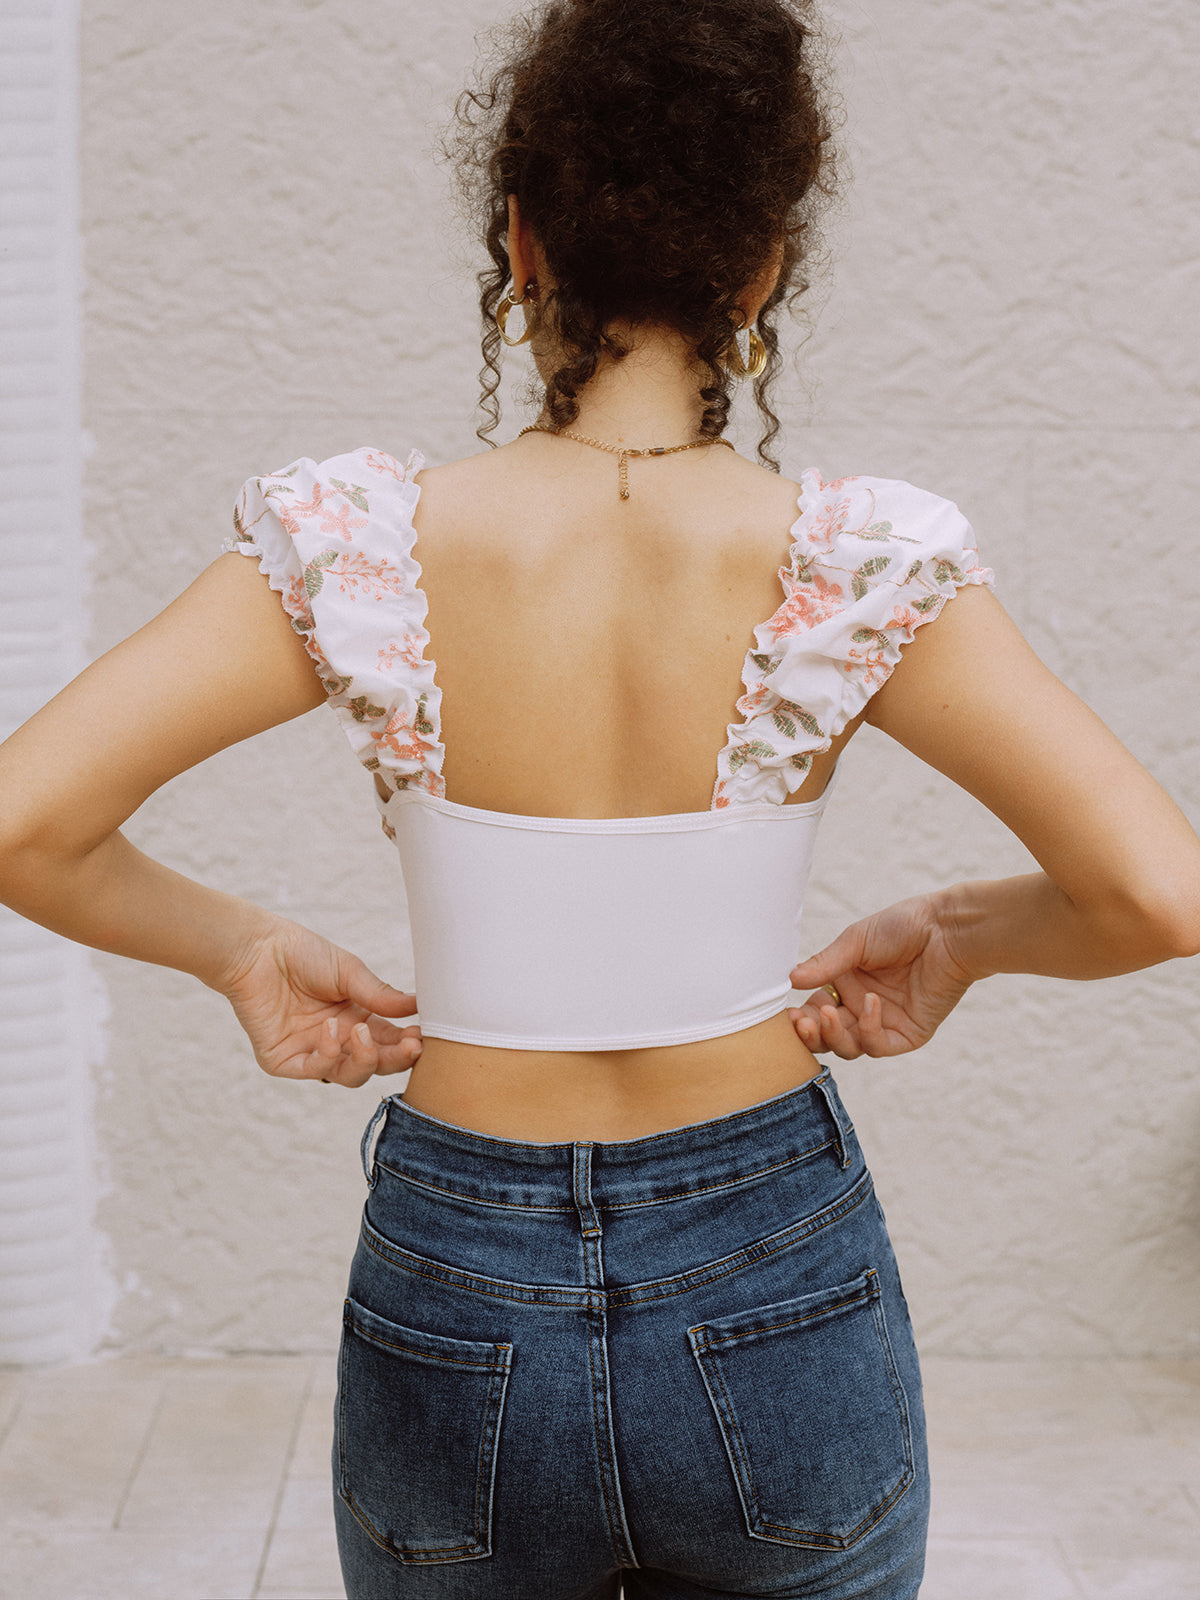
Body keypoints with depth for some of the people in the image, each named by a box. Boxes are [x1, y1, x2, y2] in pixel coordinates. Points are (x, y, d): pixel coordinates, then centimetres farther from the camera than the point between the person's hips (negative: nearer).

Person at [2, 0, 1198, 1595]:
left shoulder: (365, 550, -12)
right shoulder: (857, 567, -13)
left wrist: (240, 947, 1)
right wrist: (957, 934, 3)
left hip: (457, 1299, 1)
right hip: (776, 1288, 0)